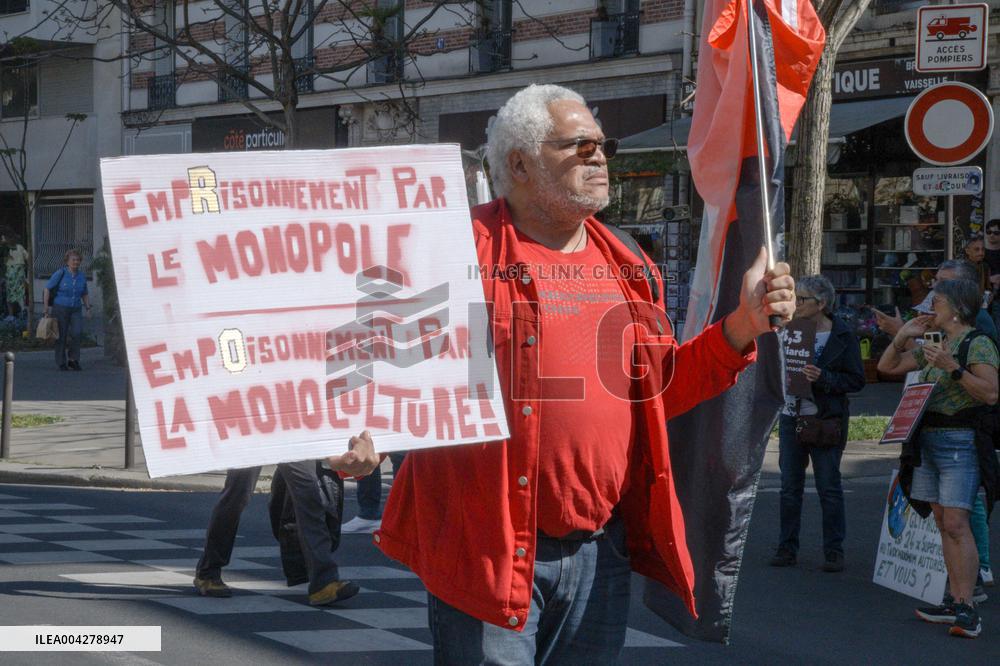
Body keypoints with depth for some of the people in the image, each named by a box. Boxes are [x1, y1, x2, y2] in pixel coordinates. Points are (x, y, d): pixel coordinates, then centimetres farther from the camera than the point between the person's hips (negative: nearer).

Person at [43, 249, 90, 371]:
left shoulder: (82, 276, 2)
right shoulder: (60, 273, -11)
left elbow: (85, 294, 16)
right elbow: (47, 289, -8)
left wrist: (88, 308, 3)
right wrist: (46, 307, -13)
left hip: (75, 310, 3)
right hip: (60, 309, -3)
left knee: (77, 332, -17)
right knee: (61, 337, 1)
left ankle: (73, 360, -3)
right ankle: (61, 363, 15)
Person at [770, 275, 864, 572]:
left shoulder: (843, 337, -5)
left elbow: (857, 380, -7)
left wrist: (823, 378, -20)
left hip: (826, 421, -4)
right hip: (791, 417, 4)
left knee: (829, 488, 1)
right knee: (790, 487, 9)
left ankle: (834, 551, 8)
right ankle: (787, 547, 17)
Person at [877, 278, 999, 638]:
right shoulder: (933, 347, 18)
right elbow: (887, 366, 24)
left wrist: (953, 367, -24)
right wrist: (903, 335, 9)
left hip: (960, 442, -9)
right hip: (928, 441, 9)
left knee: (956, 523, -15)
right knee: (943, 522, 8)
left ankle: (968, 608, -15)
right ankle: (955, 603, 12)